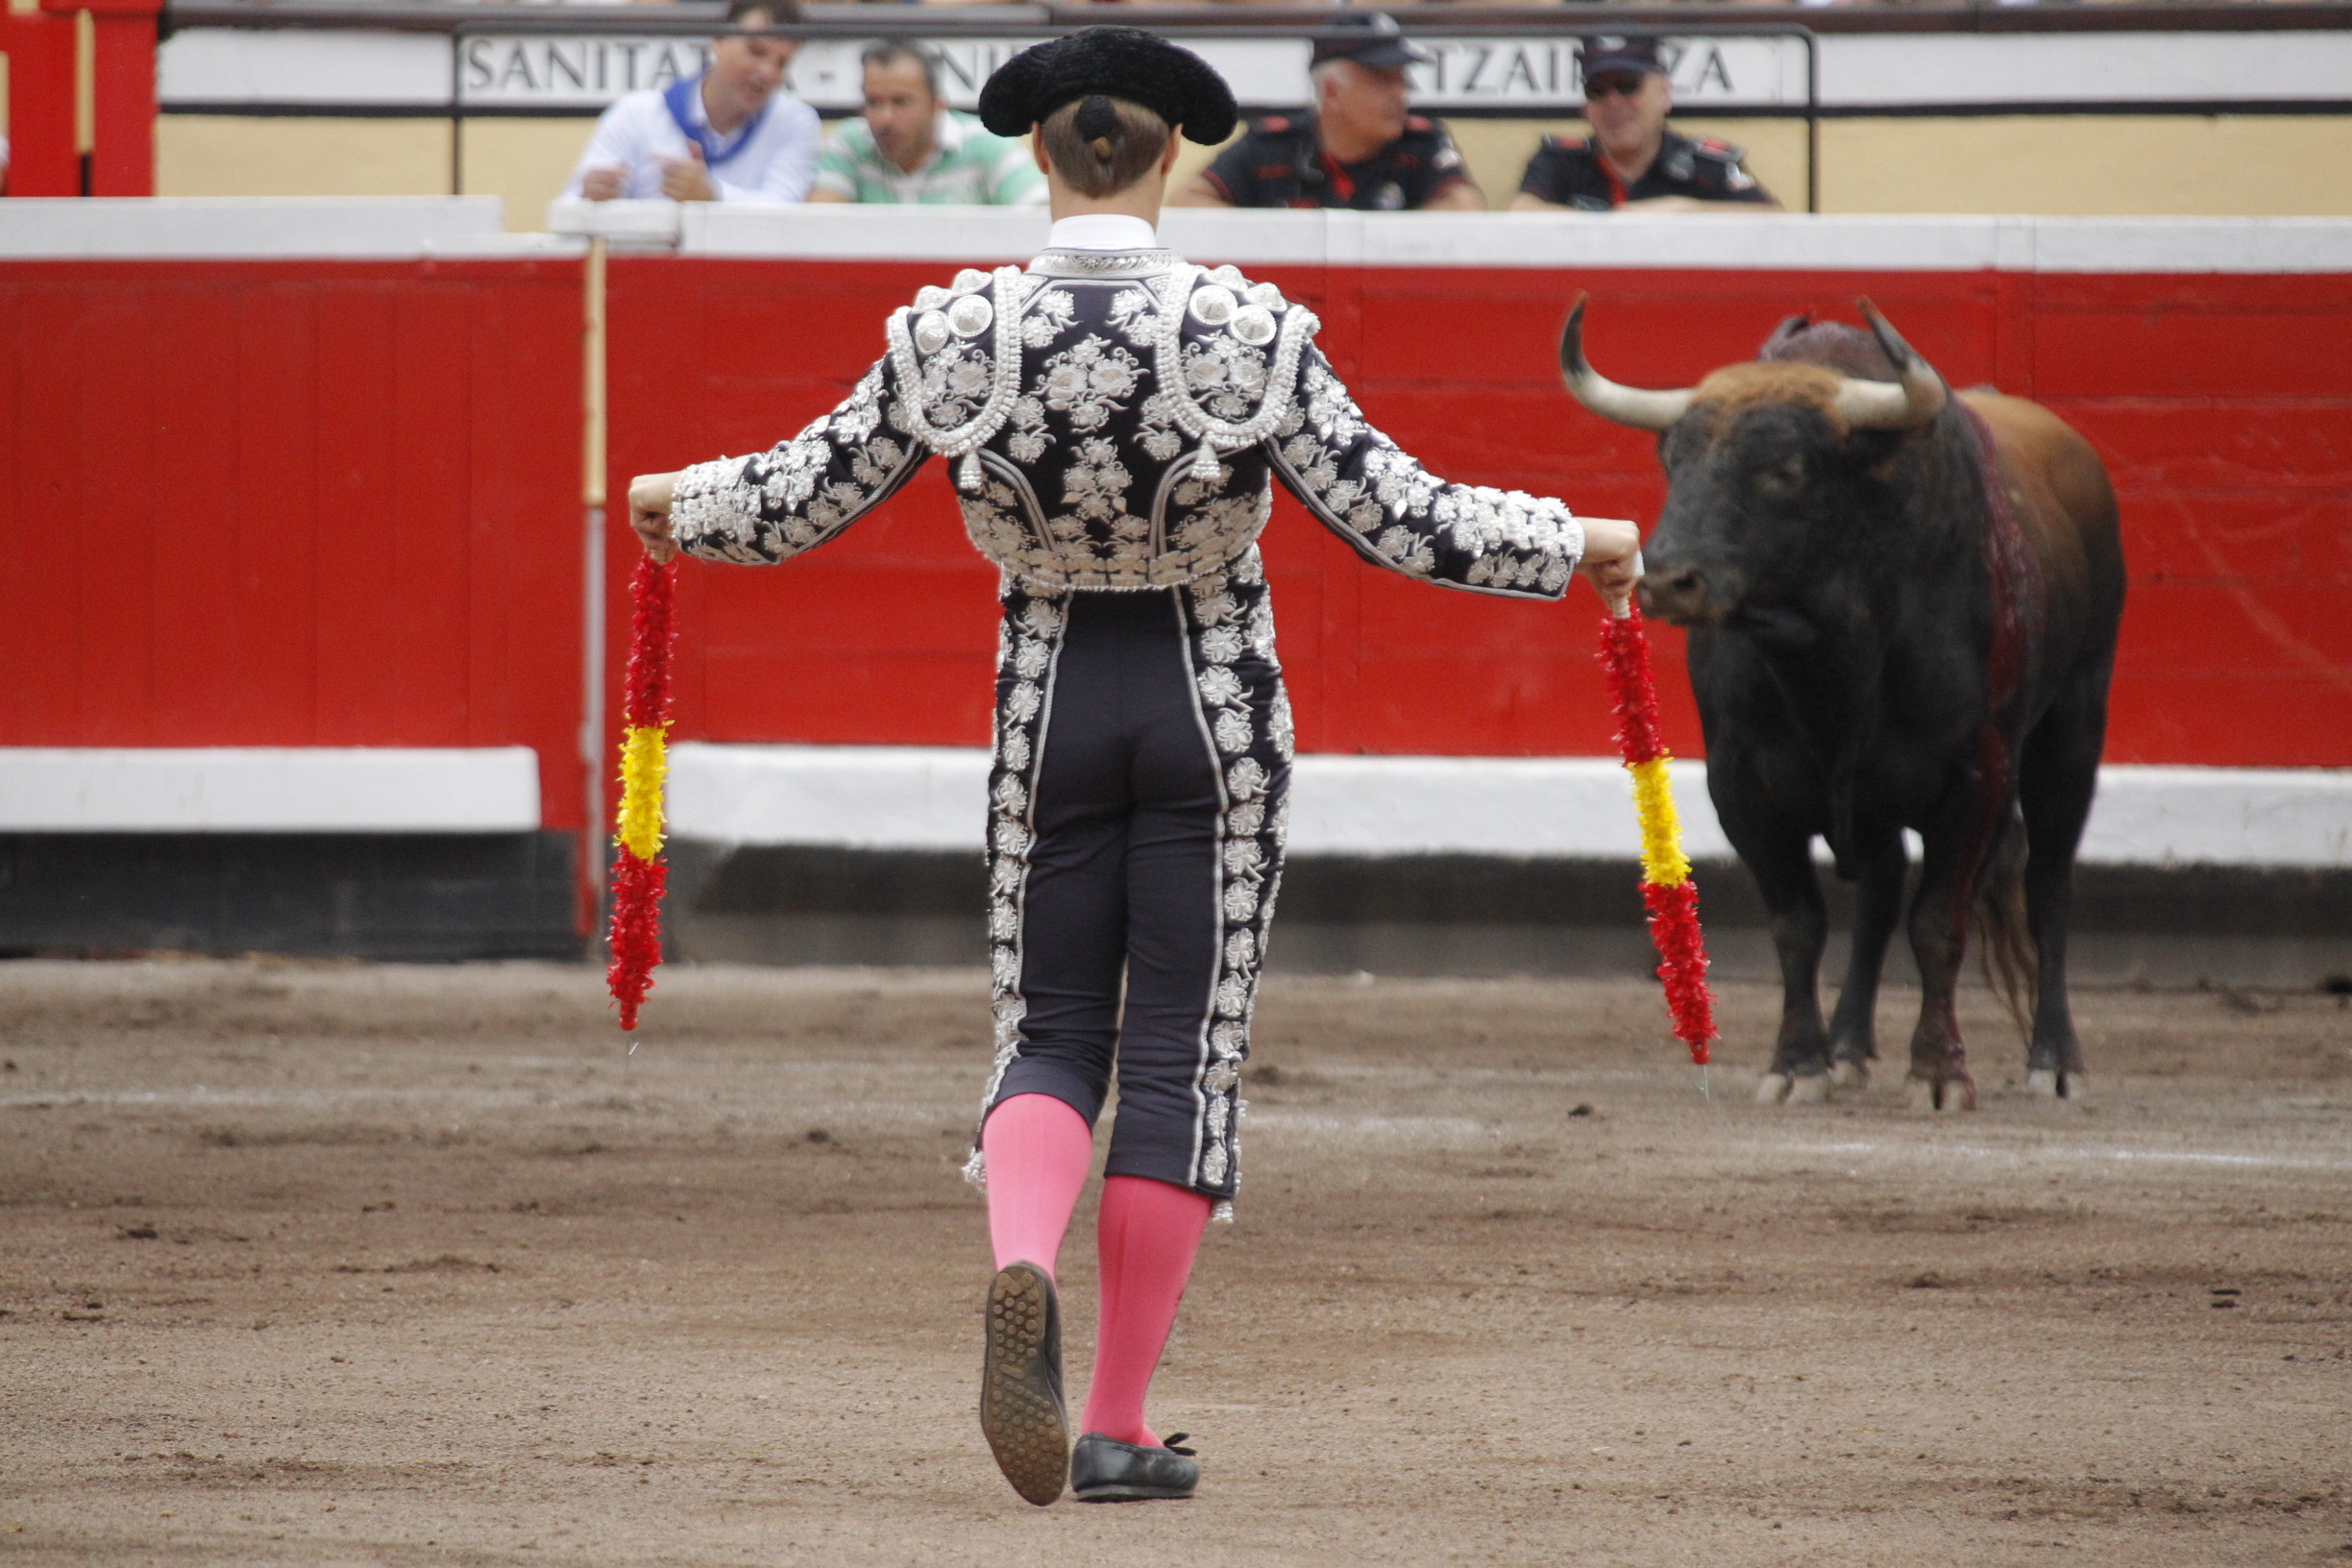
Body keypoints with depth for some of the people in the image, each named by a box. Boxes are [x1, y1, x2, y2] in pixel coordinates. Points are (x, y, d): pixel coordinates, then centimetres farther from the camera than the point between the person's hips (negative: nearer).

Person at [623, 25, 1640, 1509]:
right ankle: (1119, 1427, 7)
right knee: (1183, 1048, 6)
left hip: (1052, 703, 1)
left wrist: (678, 500, 24)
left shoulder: (956, 334, -8)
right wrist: (1577, 545, 4)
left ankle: (1021, 1264, -22)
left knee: (1051, 1035, 12)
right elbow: (1399, 519, -10)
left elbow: (803, 500, 3)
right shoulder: (1251, 333, -13)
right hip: (1214, 708, -1)